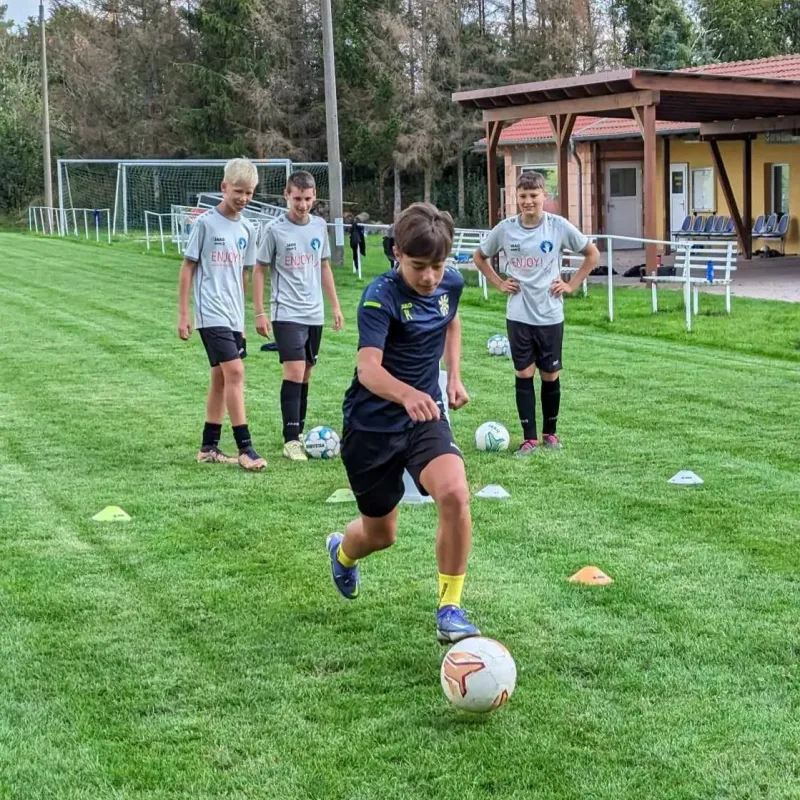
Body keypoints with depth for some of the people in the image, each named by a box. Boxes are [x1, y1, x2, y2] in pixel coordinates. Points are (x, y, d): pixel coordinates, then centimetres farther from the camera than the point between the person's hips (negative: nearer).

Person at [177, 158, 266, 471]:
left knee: (221, 379, 10)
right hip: (211, 314, -7)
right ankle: (245, 449, -13)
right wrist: (183, 313, -6)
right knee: (234, 372, -14)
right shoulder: (205, 223, -7)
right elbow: (188, 267, -4)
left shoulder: (246, 229, 10)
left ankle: (209, 448, 18)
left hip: (233, 316, 7)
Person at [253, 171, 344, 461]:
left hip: (315, 314, 5)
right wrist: (260, 312, -6)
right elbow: (259, 270, -2)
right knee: (295, 372, -14)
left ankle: (299, 433, 21)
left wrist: (335, 305, 14)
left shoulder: (319, 226, 6)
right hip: (287, 314, -5)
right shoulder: (276, 231, -8)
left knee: (305, 375, 11)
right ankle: (291, 441, -12)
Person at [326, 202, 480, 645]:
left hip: (426, 418, 4)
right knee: (380, 534, 11)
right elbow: (368, 368, -37)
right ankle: (342, 551, 51)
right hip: (372, 425, -4)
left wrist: (454, 375, 9)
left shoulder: (451, 283, -4)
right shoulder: (381, 296, -23)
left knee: (455, 495, -25)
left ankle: (450, 608, -10)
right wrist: (407, 394, -56)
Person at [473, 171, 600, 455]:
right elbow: (479, 257, 13)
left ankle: (550, 432, 24)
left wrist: (571, 285, -1)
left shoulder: (559, 226, -8)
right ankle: (529, 438, 9)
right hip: (518, 315, 1)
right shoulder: (505, 228, -4)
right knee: (524, 374, 2)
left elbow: (592, 255, 4)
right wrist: (499, 284, 3)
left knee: (550, 375, 7)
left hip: (550, 314, 0)